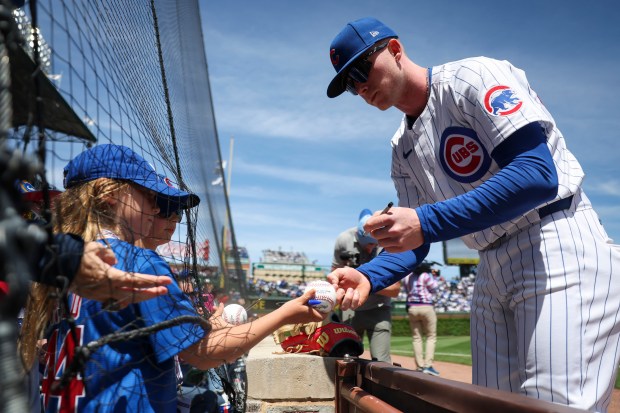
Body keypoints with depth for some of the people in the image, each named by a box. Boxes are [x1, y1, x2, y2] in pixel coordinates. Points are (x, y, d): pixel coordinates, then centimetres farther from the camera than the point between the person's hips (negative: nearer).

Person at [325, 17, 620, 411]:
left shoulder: (473, 77, -9)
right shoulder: (402, 149, 14)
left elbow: (539, 175, -23)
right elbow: (414, 242, 13)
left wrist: (427, 222, -29)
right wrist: (368, 277, -7)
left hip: (559, 250, -8)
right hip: (493, 272, 8)